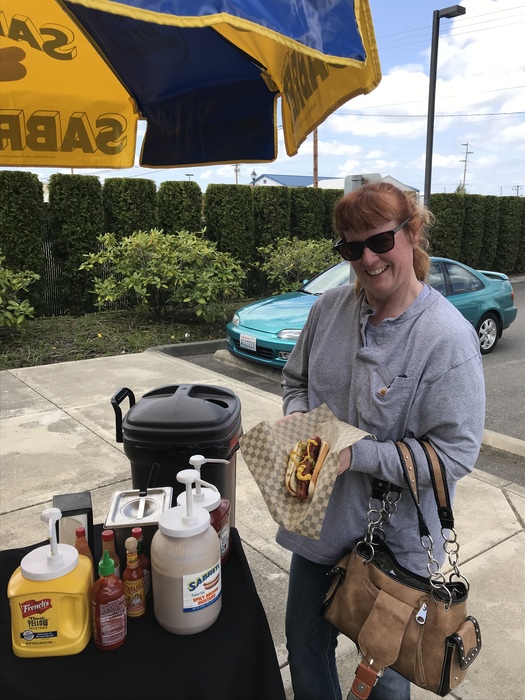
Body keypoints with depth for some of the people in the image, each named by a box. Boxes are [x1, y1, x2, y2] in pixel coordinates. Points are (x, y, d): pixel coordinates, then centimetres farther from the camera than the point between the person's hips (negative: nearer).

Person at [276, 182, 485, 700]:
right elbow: (297, 377, 10)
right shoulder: (330, 307, -6)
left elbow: (455, 454, -21)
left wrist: (355, 454, -26)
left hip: (393, 538, -4)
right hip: (319, 521, 5)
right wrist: (296, 415, -11)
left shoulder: (447, 337, -22)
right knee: (304, 644, 26)